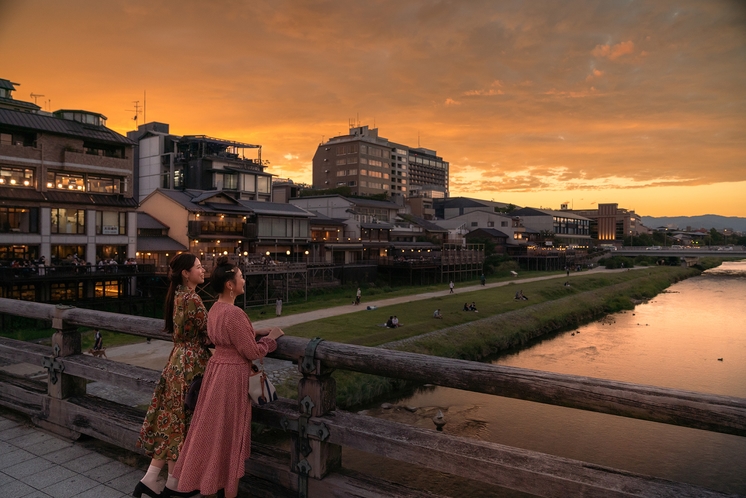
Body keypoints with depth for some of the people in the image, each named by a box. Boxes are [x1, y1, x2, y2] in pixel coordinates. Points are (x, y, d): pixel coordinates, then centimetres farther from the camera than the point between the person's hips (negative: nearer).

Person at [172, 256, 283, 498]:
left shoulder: (215, 309, 6)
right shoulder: (234, 313, -24)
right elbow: (253, 352, -18)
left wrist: (257, 332, 11)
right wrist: (271, 337, -2)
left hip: (216, 369, 9)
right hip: (232, 375, -9)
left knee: (211, 429, 20)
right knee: (229, 434, 6)